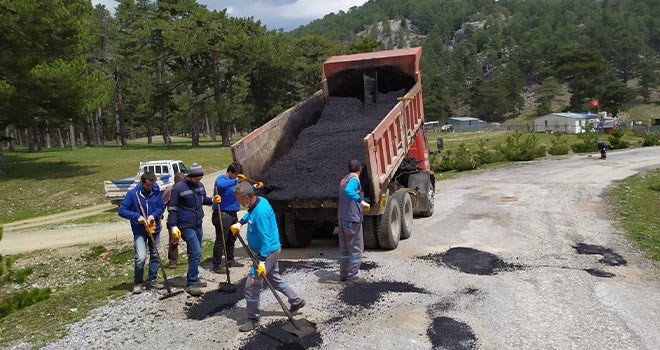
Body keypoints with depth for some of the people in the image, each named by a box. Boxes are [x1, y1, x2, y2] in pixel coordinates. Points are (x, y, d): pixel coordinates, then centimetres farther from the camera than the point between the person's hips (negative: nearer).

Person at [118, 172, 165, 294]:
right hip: (139, 231, -4)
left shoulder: (156, 192, -3)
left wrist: (153, 215, -15)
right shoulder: (132, 194, -11)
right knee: (141, 258, -14)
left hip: (155, 229, 4)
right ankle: (138, 283, 7)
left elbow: (162, 206, 4)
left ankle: (152, 280, 29)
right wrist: (137, 216, -21)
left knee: (155, 256, 12)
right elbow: (121, 210, -9)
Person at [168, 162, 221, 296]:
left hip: (198, 225, 7)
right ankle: (191, 284, -5)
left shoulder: (200, 185, 5)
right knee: (196, 253, -13)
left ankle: (193, 280, 28)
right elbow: (173, 209, -11)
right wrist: (174, 227, -16)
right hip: (186, 226, -7)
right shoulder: (178, 188, -15)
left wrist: (212, 200, 0)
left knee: (195, 253, 15)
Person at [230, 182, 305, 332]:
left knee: (252, 286, -2)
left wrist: (262, 261, -30)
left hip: (267, 252, -10)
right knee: (275, 278, 24)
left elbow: (265, 239, -30)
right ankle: (296, 300, 37)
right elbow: (250, 213, 25)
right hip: (271, 250, 10)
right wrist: (240, 223, 13)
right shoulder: (259, 200, -1)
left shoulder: (260, 213, -30)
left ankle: (253, 319, 13)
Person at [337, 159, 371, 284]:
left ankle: (343, 274, 21)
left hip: (342, 218, 9)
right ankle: (352, 276, 4)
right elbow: (348, 191, -34)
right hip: (352, 219, -9)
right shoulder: (354, 179, -13)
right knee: (356, 248, 0)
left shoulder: (343, 180, 15)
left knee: (344, 247, 15)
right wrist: (360, 200, -35)